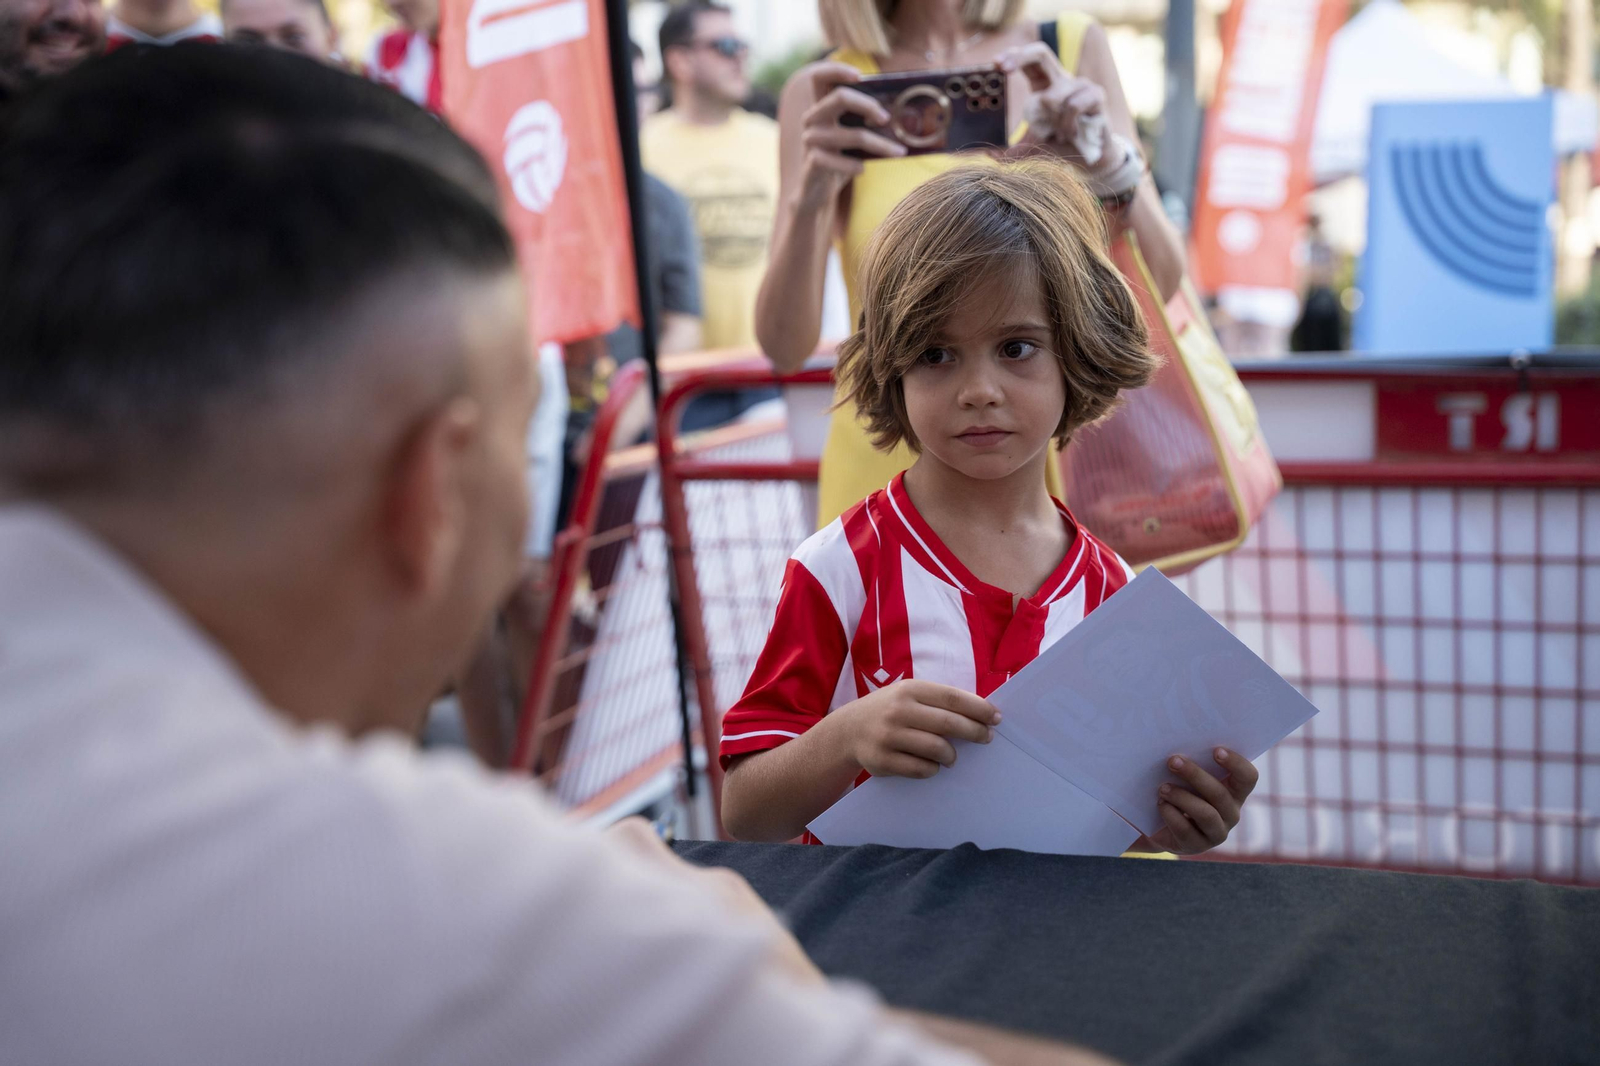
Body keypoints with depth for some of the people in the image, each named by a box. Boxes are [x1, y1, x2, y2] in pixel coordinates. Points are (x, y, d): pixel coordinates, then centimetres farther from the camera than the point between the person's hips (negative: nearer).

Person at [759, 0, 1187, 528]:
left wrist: (1110, 165, -17)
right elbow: (783, 345, -10)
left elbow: (1161, 284, 0)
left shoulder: (1074, 47, 4)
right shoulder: (823, 90, -1)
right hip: (887, 464, -1)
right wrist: (811, 197, -26)